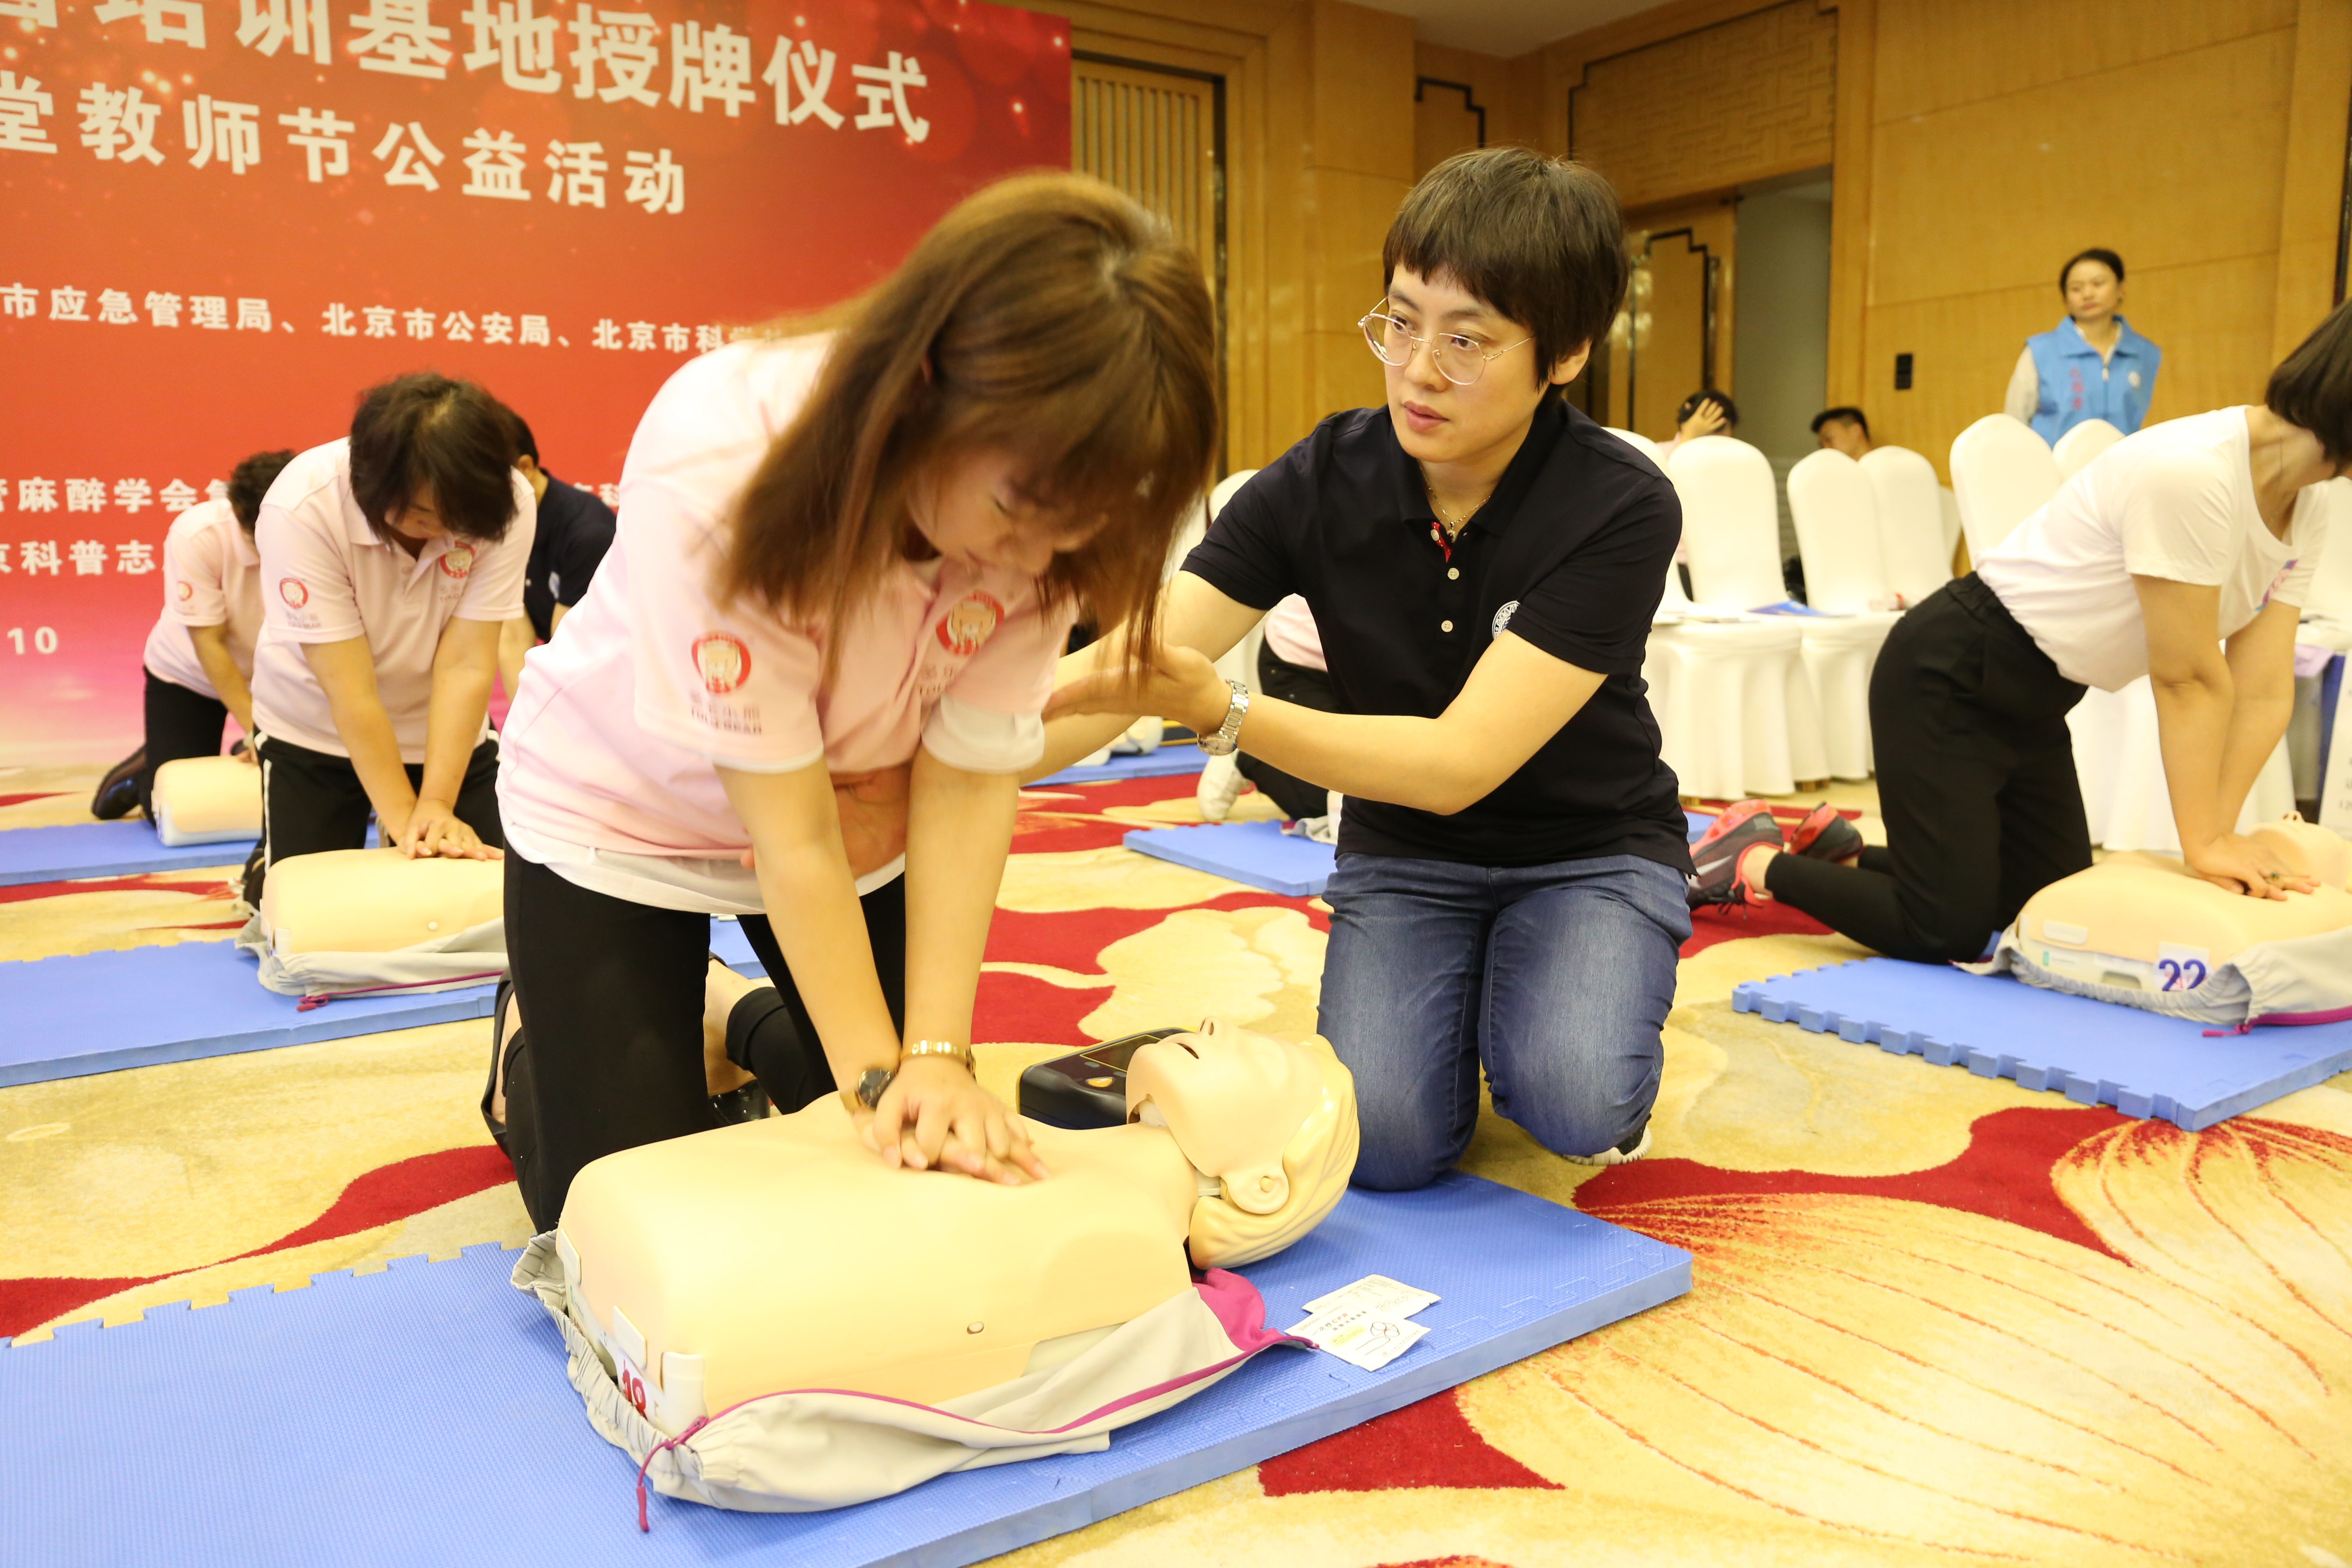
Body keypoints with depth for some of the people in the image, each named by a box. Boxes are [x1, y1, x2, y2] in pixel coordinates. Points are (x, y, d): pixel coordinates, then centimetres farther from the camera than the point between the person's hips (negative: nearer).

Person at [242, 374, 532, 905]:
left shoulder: (505, 504, -25)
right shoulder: (303, 508, -29)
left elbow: (466, 667, -24)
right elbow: (351, 691, -28)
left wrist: (437, 807, -28)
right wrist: (405, 820, -27)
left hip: (448, 732, 2)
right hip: (314, 732, -2)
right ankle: (263, 869, 34)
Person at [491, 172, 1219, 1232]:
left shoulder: (1051, 492, -25)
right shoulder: (716, 465, -37)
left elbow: (969, 779, -23)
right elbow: (790, 832, -31)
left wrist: (937, 1056, -28)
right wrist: (877, 1075, -29)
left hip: (858, 808, 4)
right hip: (627, 811, -3)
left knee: (942, 1159, 5)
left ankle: (766, 1045, 34)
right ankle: (530, 1053, 30)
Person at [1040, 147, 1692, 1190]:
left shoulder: (1622, 509, -22)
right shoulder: (1323, 482, -12)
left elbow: (1459, 763, -30)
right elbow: (1125, 669, -17)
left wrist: (1216, 709, -43)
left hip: (1589, 850, -2)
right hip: (1404, 854, 2)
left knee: (1574, 1103, -29)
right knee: (1387, 1141, -21)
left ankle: (1555, 1019, 7)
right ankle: (1452, 1010, 13)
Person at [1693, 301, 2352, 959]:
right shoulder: (2190, 471, -26)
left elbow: (2264, 692, -1)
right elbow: (2187, 682, -22)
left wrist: (2217, 835, -12)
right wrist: (2204, 842, -15)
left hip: (2033, 701, 10)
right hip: (1948, 678, -10)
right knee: (1947, 934, -8)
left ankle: (1837, 852, 25)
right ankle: (1758, 861, 11)